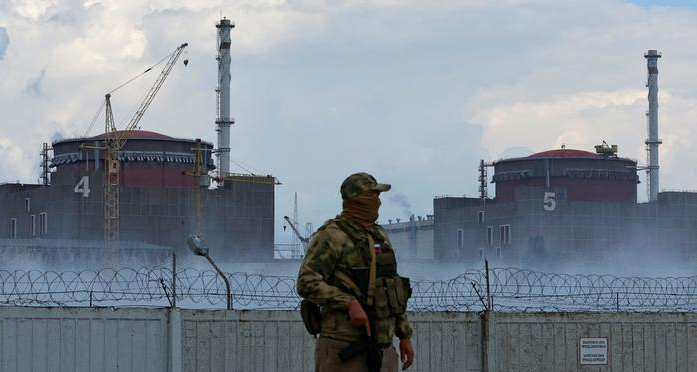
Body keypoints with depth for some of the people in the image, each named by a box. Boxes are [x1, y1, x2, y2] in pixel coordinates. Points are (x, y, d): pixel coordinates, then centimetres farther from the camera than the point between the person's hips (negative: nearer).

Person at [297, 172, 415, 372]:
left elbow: (393, 290, 21)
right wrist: (350, 304, -26)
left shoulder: (379, 236, 16)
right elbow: (307, 284, -17)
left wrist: (405, 335, 16)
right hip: (343, 349, -8)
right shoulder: (331, 236, -8)